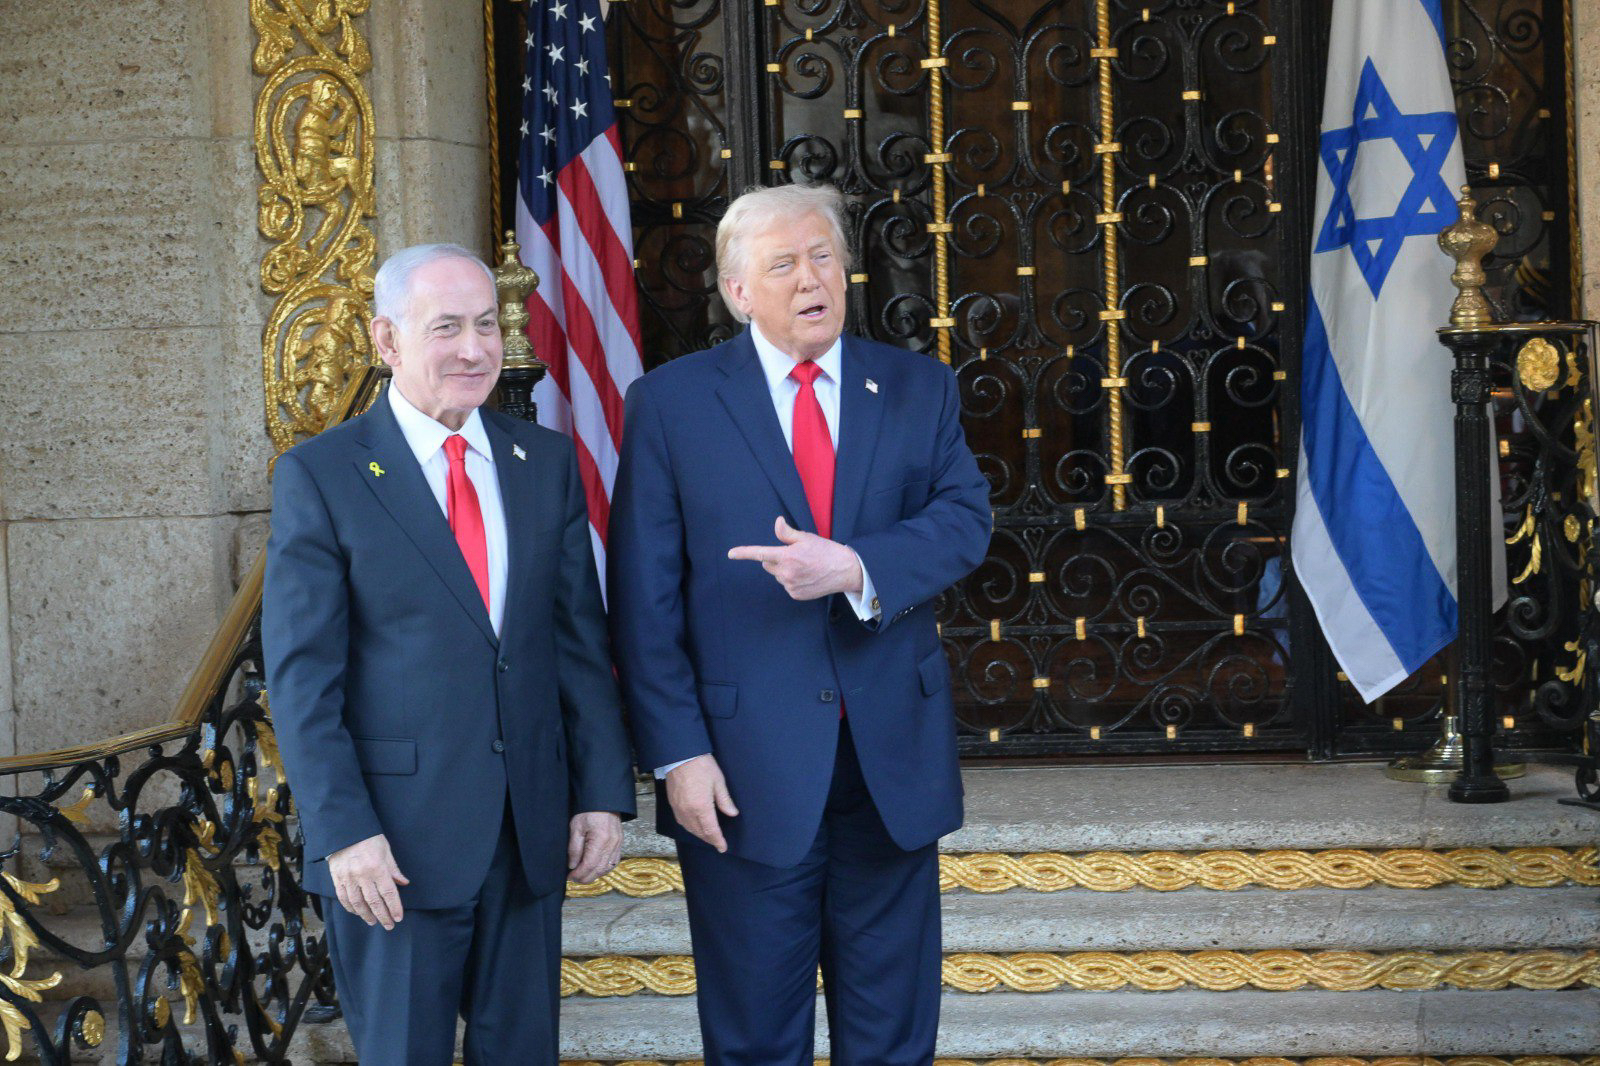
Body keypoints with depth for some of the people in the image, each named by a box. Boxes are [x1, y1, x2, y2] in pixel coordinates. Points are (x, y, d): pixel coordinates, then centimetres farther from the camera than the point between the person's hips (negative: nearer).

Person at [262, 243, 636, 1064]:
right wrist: (343, 832, -15)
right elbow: (300, 677, -8)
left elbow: (582, 639, 9)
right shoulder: (320, 476, -5)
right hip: (395, 842, -4)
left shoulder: (547, 463, 7)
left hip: (532, 834, 4)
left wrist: (605, 790, 2)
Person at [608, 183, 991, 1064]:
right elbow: (644, 601, -4)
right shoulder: (670, 403, -1)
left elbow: (965, 518, -6)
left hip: (895, 766, 2)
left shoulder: (919, 389, 7)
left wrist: (858, 568, -25)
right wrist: (677, 753, -12)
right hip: (744, 775, -2)